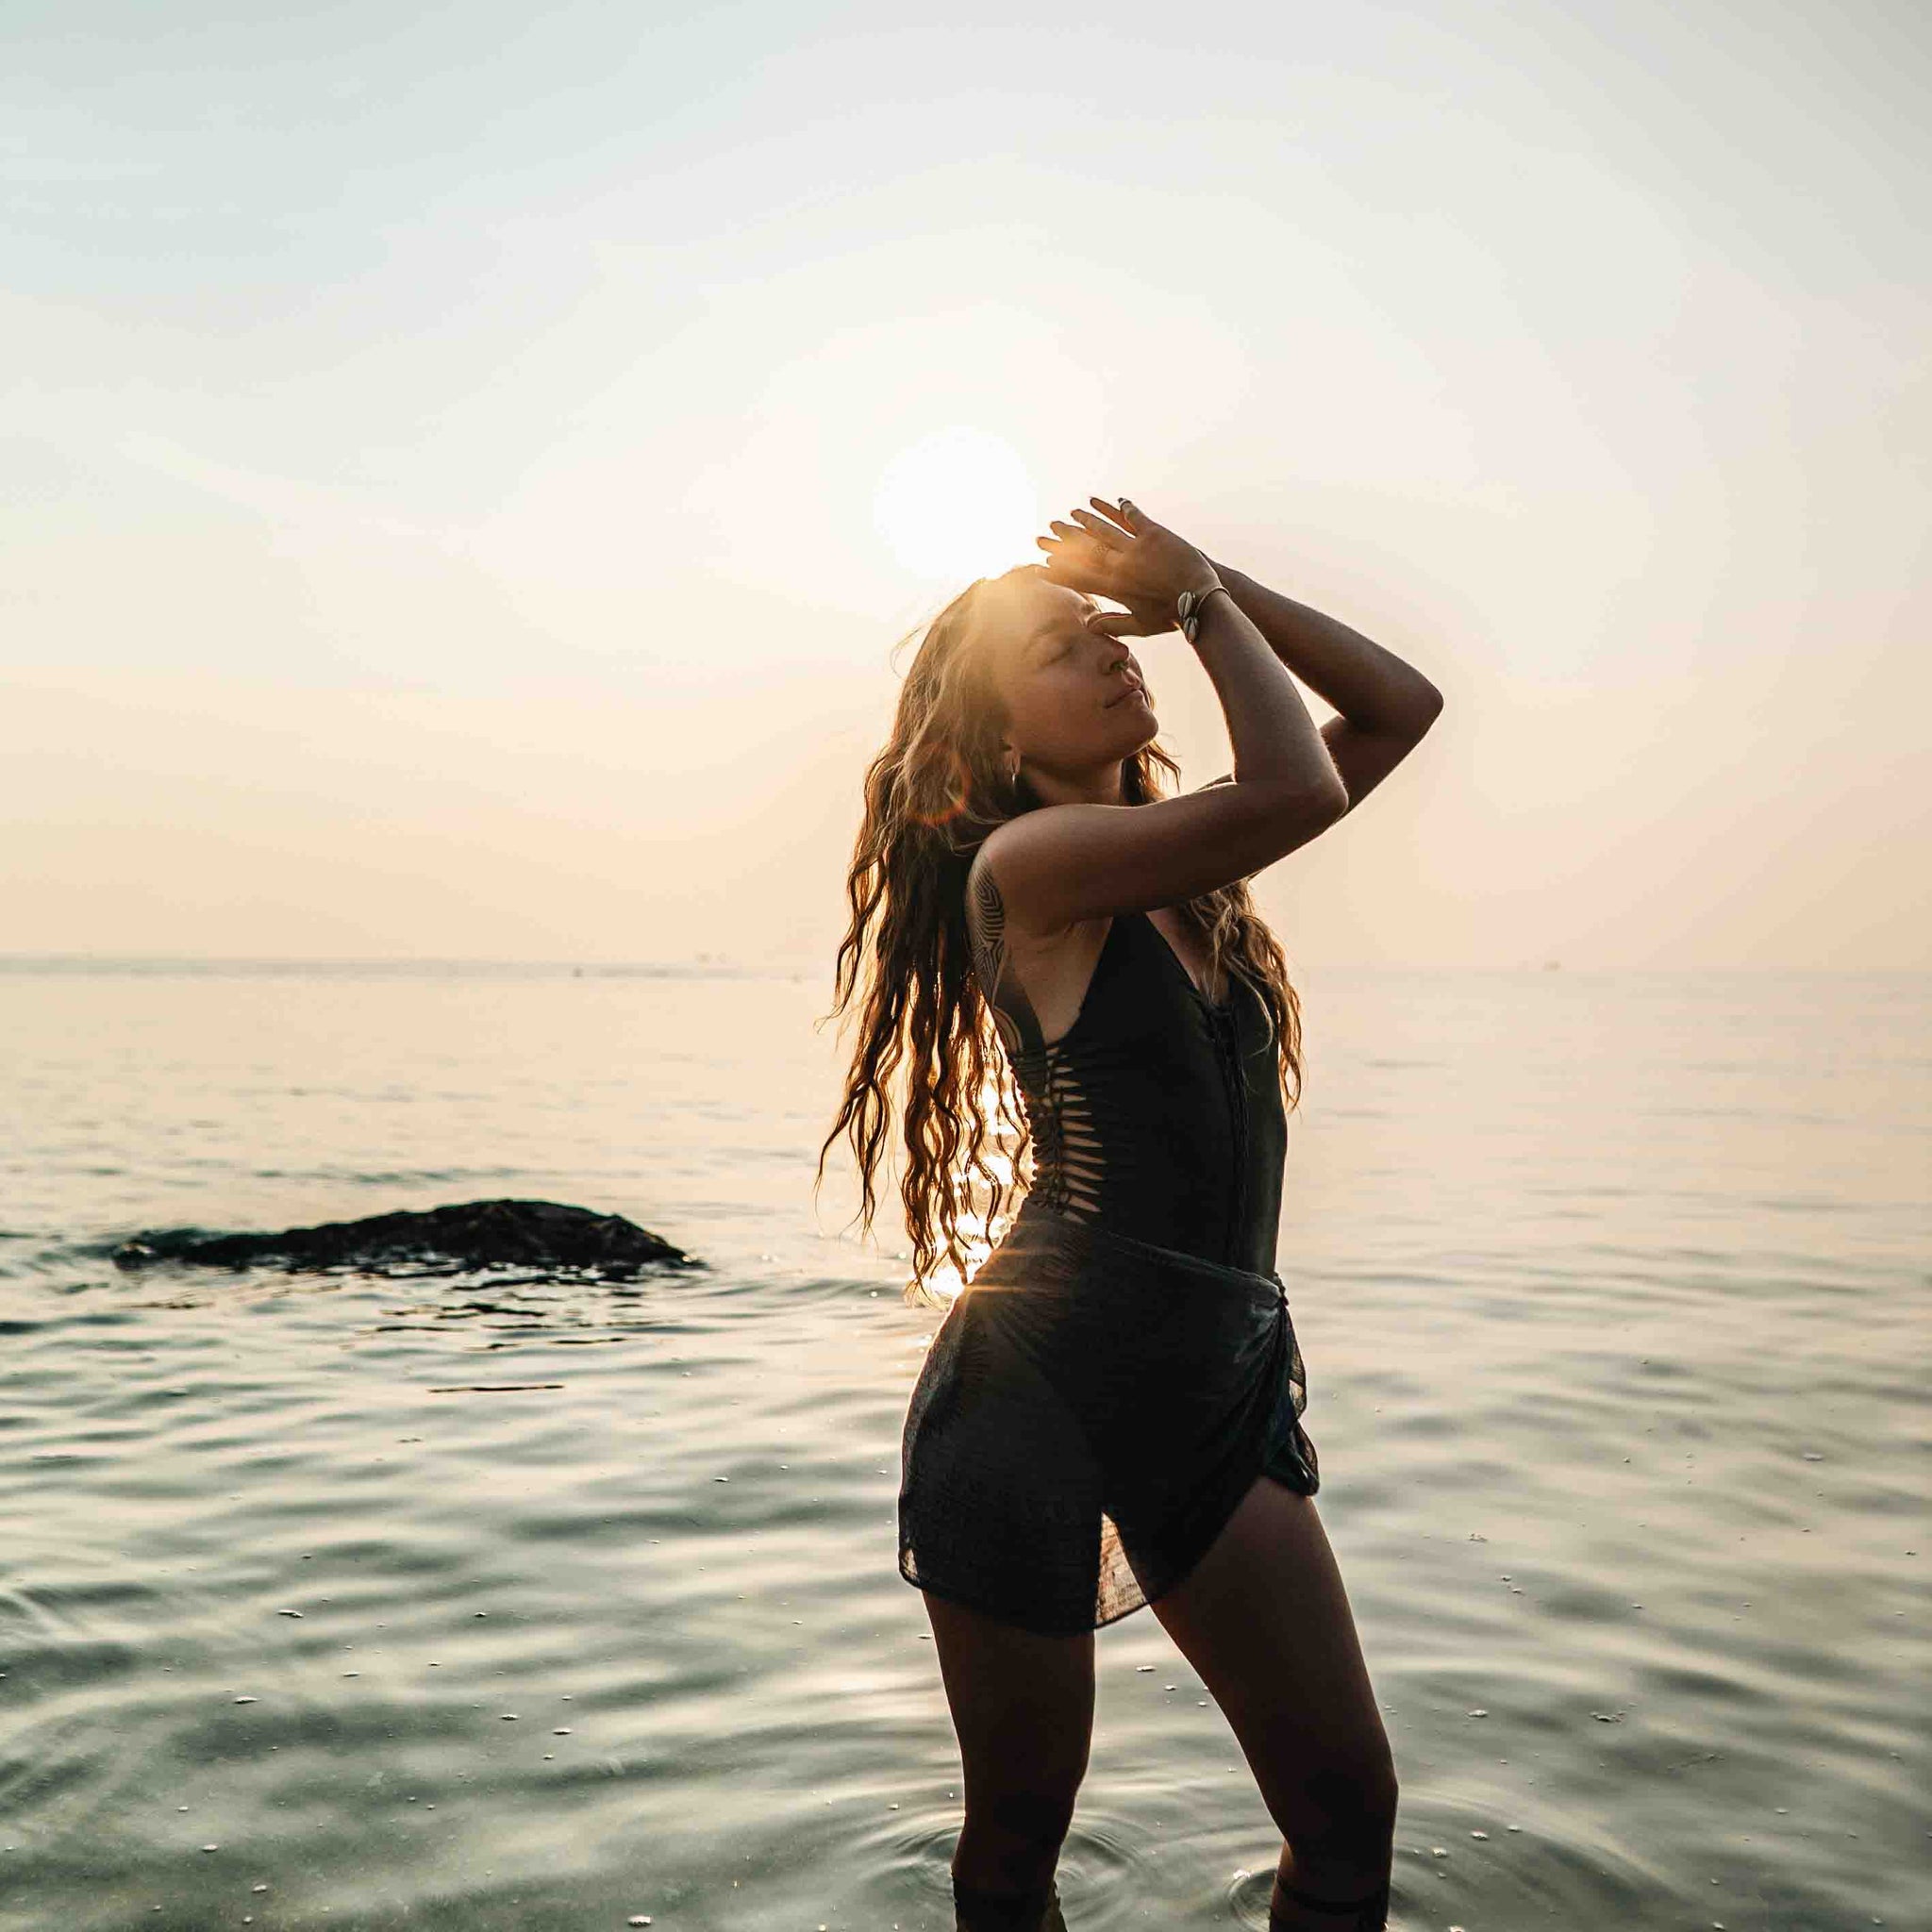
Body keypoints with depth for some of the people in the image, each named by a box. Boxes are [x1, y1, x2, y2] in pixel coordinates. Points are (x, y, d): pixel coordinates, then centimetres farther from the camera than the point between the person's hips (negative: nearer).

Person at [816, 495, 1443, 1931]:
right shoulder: (1026, 859, -8)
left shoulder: (1180, 868, 14)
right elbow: (1298, 792, -21)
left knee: (1351, 1810, 5)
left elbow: (1404, 706, 18)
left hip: (1225, 1385, 7)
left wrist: (1209, 581, 8)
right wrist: (1203, 602, -4)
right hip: (1040, 1384, -6)